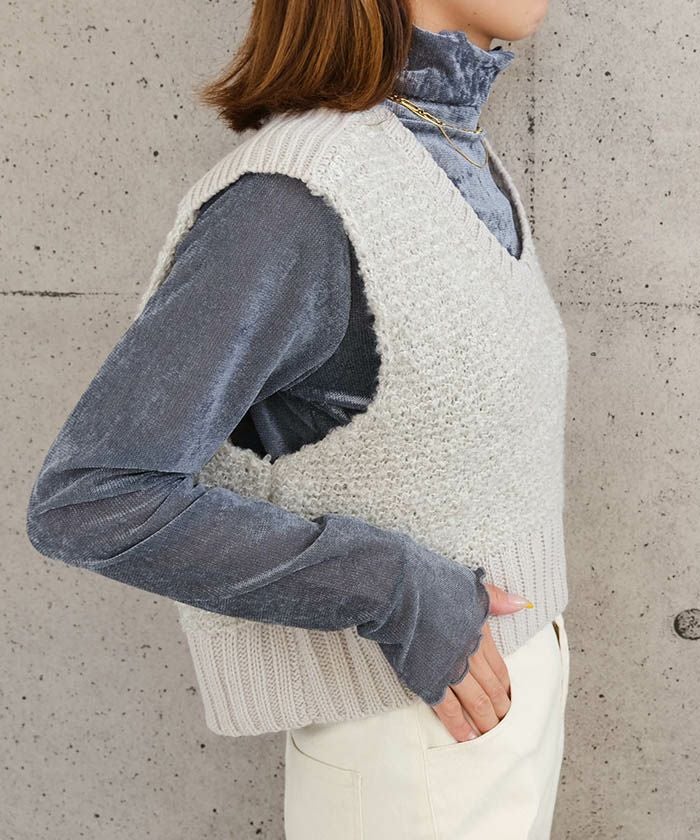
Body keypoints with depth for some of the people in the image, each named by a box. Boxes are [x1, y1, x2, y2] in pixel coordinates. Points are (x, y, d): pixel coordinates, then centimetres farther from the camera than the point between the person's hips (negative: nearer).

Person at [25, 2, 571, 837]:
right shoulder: (290, 202, -25)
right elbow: (88, 502, -25)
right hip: (407, 749, -8)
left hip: (484, 684, 8)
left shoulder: (444, 169, 3)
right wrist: (393, 596, -25)